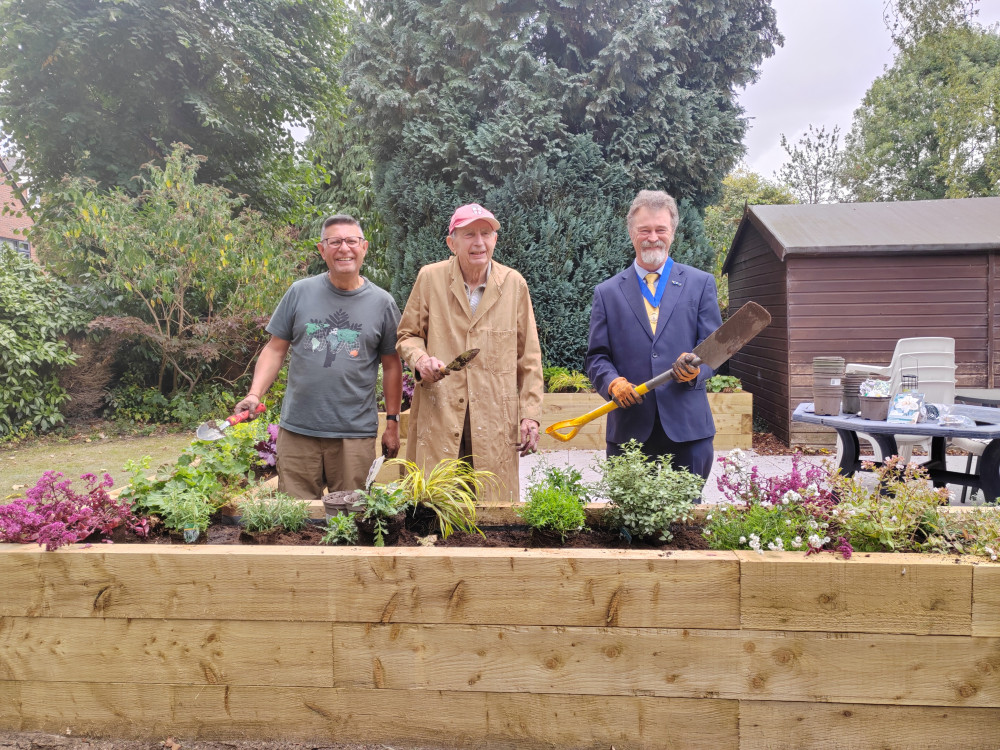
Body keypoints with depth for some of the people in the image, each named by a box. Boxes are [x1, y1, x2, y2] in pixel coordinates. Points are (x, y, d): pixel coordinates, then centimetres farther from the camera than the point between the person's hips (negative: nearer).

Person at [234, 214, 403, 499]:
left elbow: (391, 366, 8)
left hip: (356, 434, 0)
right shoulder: (300, 292, 4)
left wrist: (392, 423, 7)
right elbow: (275, 349, 7)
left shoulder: (382, 302, 4)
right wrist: (254, 394, -6)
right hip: (298, 431, 1)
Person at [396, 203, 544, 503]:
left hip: (495, 420, 1)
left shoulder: (514, 284, 6)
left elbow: (528, 357, 9)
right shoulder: (429, 278, 3)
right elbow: (407, 335, 13)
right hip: (438, 415, -1)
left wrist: (530, 414, 3)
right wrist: (420, 359, -10)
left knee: (494, 504, 2)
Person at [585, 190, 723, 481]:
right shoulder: (607, 292, 11)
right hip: (629, 431, 1)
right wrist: (613, 383, -13)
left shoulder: (701, 283, 11)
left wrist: (696, 366, -17)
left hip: (687, 428, 0)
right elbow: (596, 357, 8)